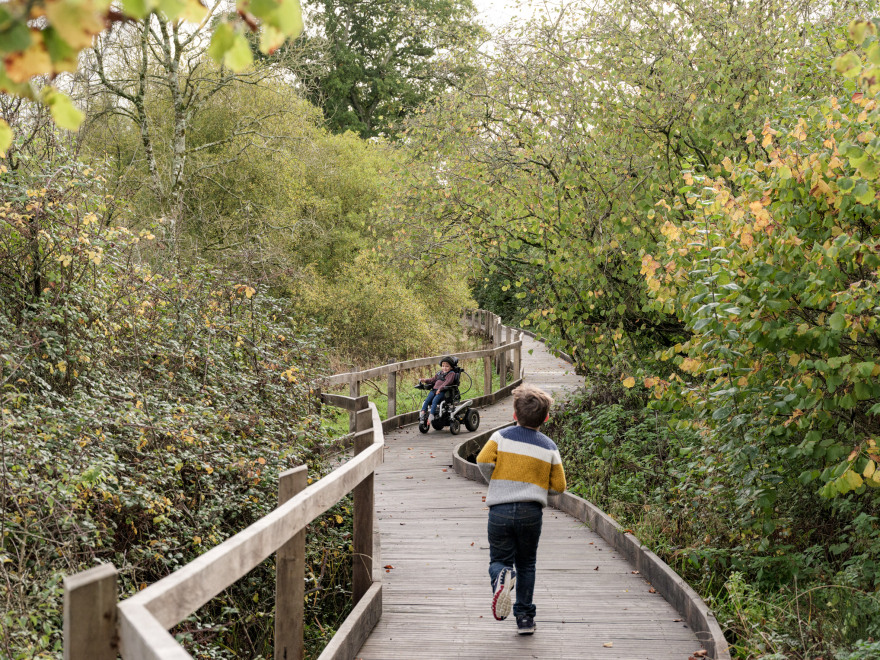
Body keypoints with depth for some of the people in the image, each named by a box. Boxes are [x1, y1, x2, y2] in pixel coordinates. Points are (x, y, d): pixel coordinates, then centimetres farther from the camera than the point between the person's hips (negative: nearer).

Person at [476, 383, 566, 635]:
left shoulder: (502, 436, 1)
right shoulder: (549, 447, 5)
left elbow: (483, 460, -11)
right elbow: (558, 486, 4)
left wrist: (495, 482, 8)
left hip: (500, 509, -1)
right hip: (531, 512, 1)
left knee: (499, 559, 11)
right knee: (526, 565, 16)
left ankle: (502, 576, -26)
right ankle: (524, 617, 14)